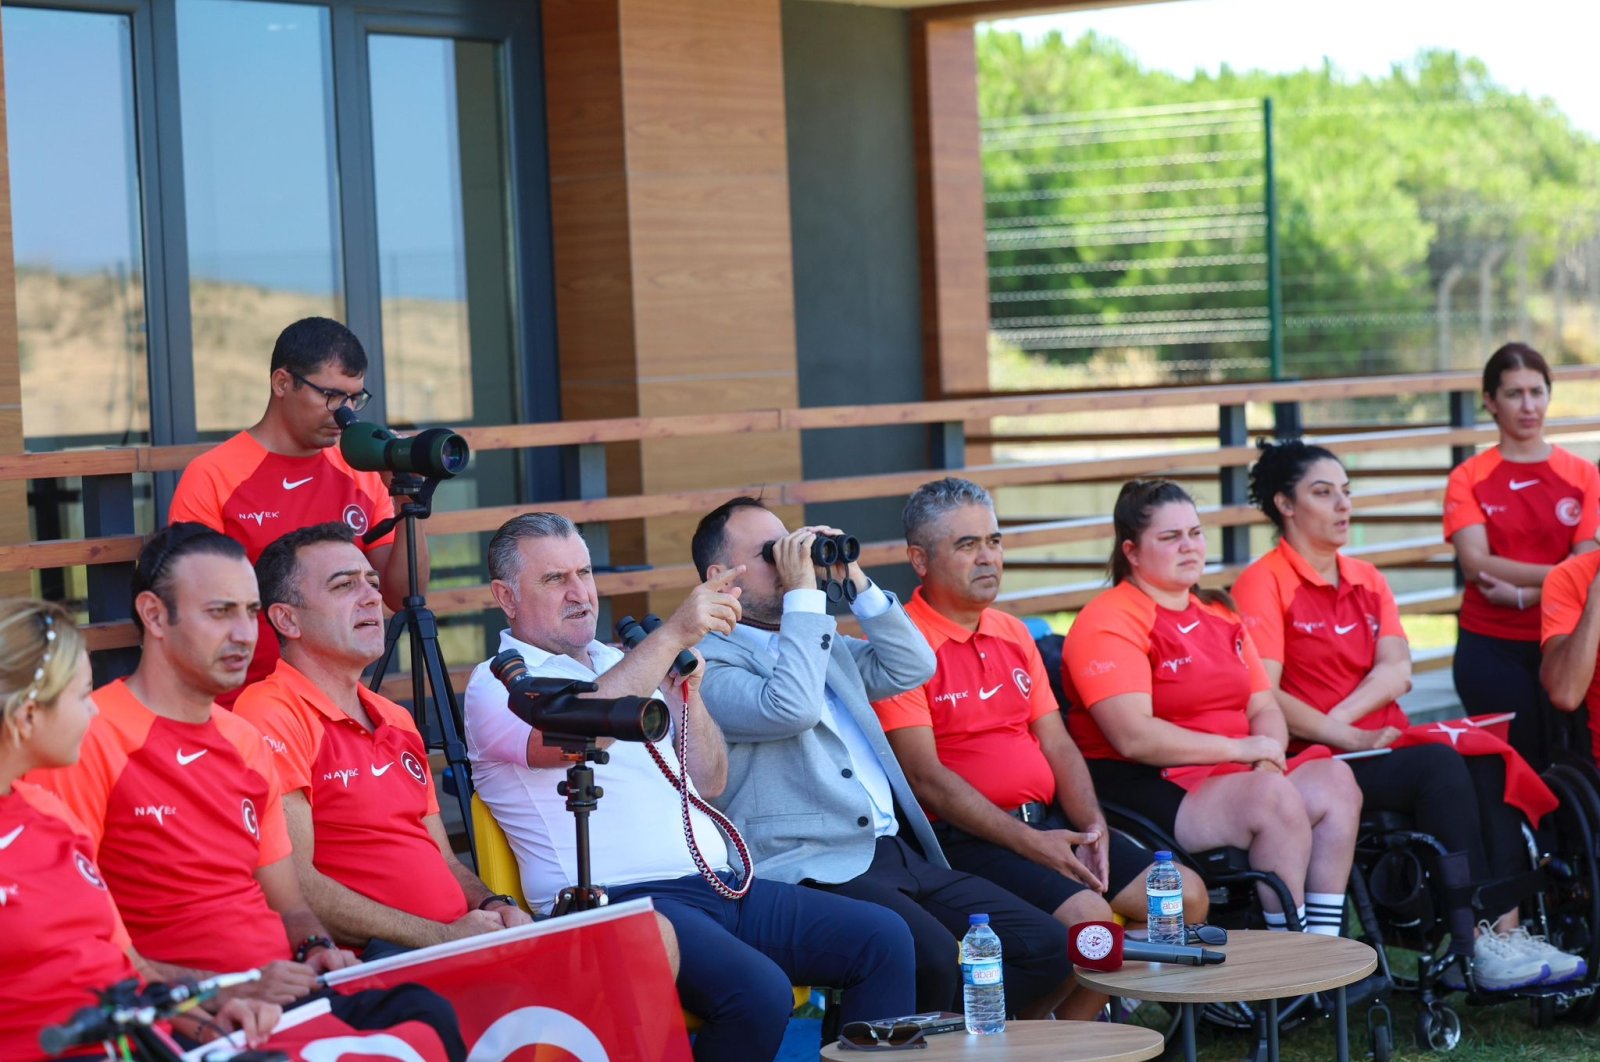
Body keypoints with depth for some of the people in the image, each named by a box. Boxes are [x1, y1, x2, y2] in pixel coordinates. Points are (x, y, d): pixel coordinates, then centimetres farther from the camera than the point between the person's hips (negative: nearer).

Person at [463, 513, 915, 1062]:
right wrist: (673, 634, -26)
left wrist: (688, 694, 7)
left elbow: (708, 784, 24)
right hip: (620, 901, -8)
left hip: (715, 887, 8)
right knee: (758, 991, -32)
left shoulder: (620, 666, 23)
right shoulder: (497, 684, 0)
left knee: (883, 938, -6)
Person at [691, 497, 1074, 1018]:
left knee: (1047, 948, -6)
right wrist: (804, 594, -13)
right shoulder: (707, 666, -3)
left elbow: (912, 668, 21)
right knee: (932, 955, -34)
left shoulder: (817, 639, 25)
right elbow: (791, 709, -20)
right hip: (814, 871, -8)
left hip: (899, 852, 8)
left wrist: (857, 583, 12)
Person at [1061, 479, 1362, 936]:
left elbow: (1265, 708, 17)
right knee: (1274, 796, -30)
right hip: (1148, 787, -8)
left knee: (1334, 779, -17)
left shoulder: (1219, 614, 21)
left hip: (1238, 774, 8)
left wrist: (1268, 756, -8)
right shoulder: (1107, 623, -8)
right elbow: (1134, 738, -19)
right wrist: (1240, 748, -14)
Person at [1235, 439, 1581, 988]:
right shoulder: (1263, 584, -2)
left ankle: (1507, 929, -30)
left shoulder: (1366, 580, 19)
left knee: (1487, 763, -21)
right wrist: (1345, 737, -21)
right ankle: (1474, 947, -31)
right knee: (1440, 764, -30)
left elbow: (1396, 671, 3)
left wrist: (1335, 720, -14)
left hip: (1384, 743, 7)